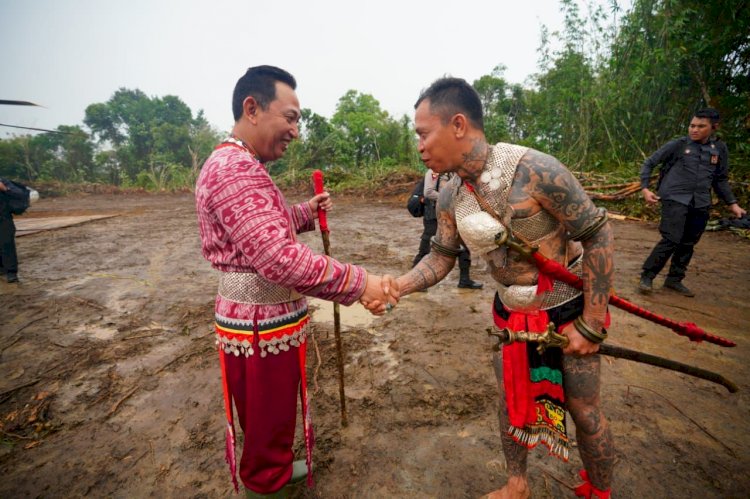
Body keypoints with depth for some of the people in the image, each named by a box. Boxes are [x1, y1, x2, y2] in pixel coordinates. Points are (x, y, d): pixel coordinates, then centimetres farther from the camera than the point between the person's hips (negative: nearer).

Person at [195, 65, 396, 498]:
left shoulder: (244, 167, 13)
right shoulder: (234, 169, -24)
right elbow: (281, 260, -33)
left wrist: (306, 212, 9)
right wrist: (359, 283, -28)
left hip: (270, 320, 11)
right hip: (261, 328, -11)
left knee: (276, 412, 28)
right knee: (266, 421, 11)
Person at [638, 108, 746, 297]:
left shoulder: (720, 148, 10)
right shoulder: (678, 144, -3)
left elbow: (721, 179, 18)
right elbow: (649, 163, 2)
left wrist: (732, 203, 14)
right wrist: (645, 188, -8)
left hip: (700, 204, 5)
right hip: (675, 199, -5)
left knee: (688, 244, 9)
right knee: (671, 240, -15)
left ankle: (674, 279, 22)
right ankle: (647, 277, -6)